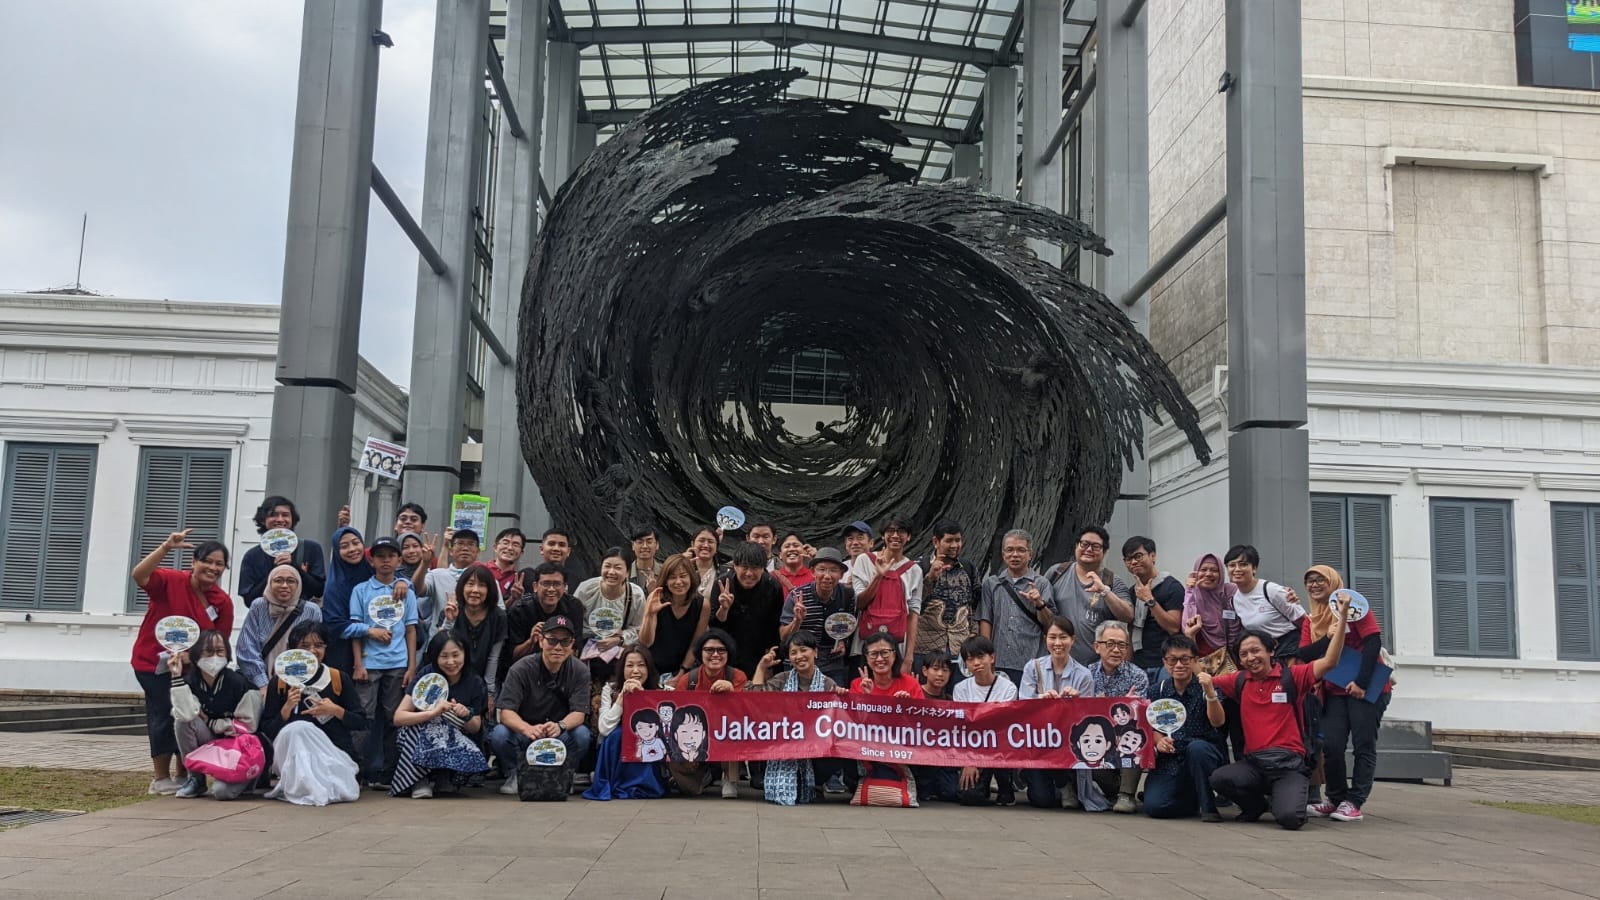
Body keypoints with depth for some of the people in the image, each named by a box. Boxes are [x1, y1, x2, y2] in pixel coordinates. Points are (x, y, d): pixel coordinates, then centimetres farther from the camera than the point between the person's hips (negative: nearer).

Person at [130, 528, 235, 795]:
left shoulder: (223, 602, -5)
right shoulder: (171, 581, -15)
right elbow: (139, 575, -34)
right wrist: (166, 547, -41)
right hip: (153, 661, -5)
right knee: (165, 714, -7)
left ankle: (183, 776, 23)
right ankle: (161, 778, 5)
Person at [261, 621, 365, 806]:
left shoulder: (339, 679, 6)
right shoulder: (279, 683, 5)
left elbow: (361, 723, 6)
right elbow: (267, 731, 1)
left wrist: (336, 711, -12)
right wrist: (287, 708, -15)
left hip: (336, 753, -1)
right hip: (292, 757, 1)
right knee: (298, 727, -32)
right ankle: (299, 784, -17)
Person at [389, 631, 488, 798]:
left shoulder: (475, 682, -6)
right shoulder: (427, 675, -12)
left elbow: (476, 729, 2)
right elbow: (398, 718, -17)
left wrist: (467, 716, -22)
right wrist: (433, 713, -34)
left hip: (457, 741, 1)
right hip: (418, 739, -1)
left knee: (471, 757, -33)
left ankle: (444, 778, -2)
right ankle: (420, 781, -17)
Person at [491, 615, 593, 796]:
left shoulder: (580, 671, -7)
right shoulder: (521, 669, -14)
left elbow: (579, 712, -15)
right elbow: (506, 712, -22)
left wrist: (560, 726, -39)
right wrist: (528, 729, -44)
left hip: (560, 734, 1)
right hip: (523, 731, -1)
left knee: (582, 734, -30)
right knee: (499, 734, -31)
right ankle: (513, 775, -1)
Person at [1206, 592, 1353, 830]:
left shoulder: (1291, 676, 1)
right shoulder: (1239, 681, 10)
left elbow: (1329, 662, -10)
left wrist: (1342, 618, -17)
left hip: (1290, 764, -3)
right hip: (1255, 763, 4)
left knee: (1288, 818, -28)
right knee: (1218, 779, -26)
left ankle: (1284, 798, 13)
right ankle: (1257, 804, 7)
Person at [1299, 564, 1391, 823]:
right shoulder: (1310, 621, 11)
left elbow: (1373, 642, -13)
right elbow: (1305, 654, 0)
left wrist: (1361, 682, -19)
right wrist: (1326, 638, -17)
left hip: (1366, 688, -5)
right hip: (1335, 691, 5)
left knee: (1364, 746, -2)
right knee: (1331, 746, -4)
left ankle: (1353, 802, 0)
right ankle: (1336, 799, 9)